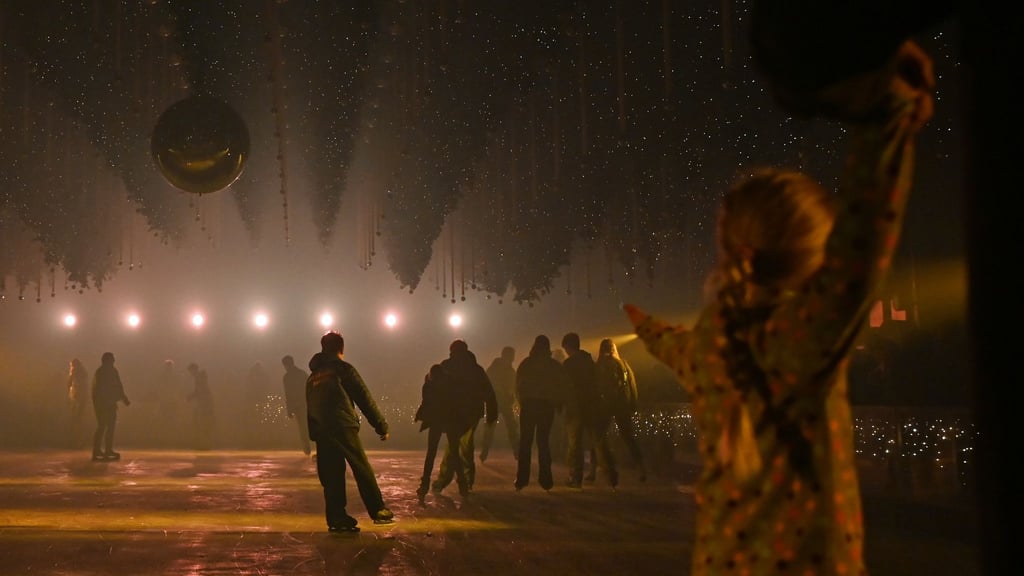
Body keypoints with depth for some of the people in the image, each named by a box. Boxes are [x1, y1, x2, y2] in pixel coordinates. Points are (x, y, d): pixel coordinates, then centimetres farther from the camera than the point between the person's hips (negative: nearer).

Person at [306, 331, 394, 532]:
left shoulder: (312, 376, 20)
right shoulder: (343, 369, 1)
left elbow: (310, 408, 18)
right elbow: (364, 398, -2)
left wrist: (313, 435, 18)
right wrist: (381, 425, 2)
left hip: (320, 431, 6)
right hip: (343, 427, -6)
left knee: (331, 475, 7)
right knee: (363, 470, 0)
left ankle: (336, 518, 4)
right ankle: (378, 511, 0)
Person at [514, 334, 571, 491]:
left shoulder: (526, 363, -1)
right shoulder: (555, 365, 2)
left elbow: (518, 384, -5)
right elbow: (566, 385, -2)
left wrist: (521, 400, 6)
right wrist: (559, 403, 7)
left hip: (528, 405, -1)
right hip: (547, 406, 1)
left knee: (525, 442, 5)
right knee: (544, 441, 9)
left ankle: (522, 479, -1)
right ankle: (545, 479, 3)